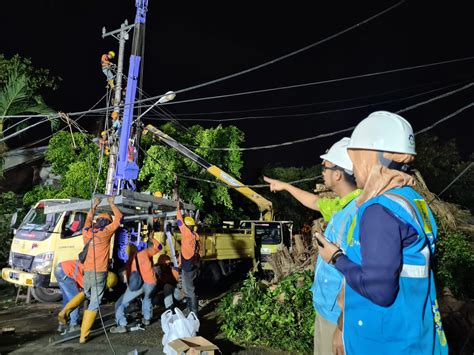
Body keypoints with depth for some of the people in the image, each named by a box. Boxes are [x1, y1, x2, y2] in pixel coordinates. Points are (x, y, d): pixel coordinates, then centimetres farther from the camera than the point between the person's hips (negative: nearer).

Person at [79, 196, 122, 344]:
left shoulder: (86, 231, 7)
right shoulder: (105, 232, -7)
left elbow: (88, 220, 28)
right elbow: (118, 218, 3)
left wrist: (94, 206, 35)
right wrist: (111, 203, 14)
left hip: (86, 271, 5)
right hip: (99, 273, -5)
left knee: (86, 297, 29)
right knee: (94, 303, 2)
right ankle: (83, 335, 3)